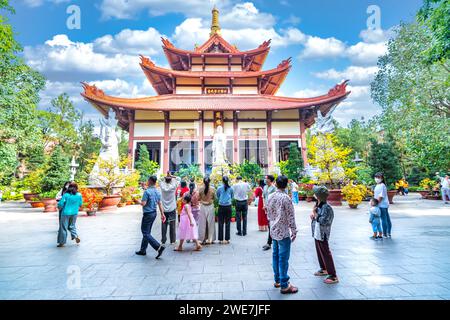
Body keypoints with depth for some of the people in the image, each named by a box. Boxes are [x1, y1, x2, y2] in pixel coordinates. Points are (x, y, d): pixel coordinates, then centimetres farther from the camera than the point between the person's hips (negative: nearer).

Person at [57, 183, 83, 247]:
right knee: (72, 226, 21)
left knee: (63, 227, 8)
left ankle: (62, 242, 14)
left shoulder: (66, 195, -13)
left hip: (66, 213, -3)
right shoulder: (79, 195, -5)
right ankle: (76, 236, 1)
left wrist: (60, 208, 10)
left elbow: (60, 204, -11)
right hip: (74, 213, 3)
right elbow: (80, 204, 4)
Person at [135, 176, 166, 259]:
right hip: (154, 213, 8)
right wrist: (162, 214, 13)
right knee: (147, 232, 18)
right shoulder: (158, 192, 6)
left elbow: (143, 203, -21)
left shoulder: (147, 191, -18)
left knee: (146, 233, -4)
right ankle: (143, 250, 27)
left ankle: (159, 247, -15)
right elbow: (160, 204, 10)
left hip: (147, 214, -8)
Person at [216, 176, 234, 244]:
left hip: (221, 207, -1)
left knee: (221, 223, 6)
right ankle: (227, 239, 10)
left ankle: (221, 239, 9)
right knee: (227, 223, 6)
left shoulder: (219, 188, -4)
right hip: (228, 207, 1)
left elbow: (217, 196, 10)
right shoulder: (230, 188, -2)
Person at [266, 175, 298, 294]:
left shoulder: (270, 196, 3)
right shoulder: (285, 198, -18)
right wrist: (294, 231, -5)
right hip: (283, 232, -7)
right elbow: (291, 217, -15)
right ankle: (284, 286, 8)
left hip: (274, 231, 7)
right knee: (283, 258, 0)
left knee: (275, 255, 16)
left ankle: (277, 280, 28)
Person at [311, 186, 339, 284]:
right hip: (317, 234, 9)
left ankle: (333, 275, 6)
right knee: (319, 253, 21)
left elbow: (323, 221, -26)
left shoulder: (326, 208, -22)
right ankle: (324, 269, 37)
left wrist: (315, 214, -18)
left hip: (322, 235, -9)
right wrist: (313, 216, 1)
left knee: (326, 254, -3)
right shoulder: (318, 205, 7)